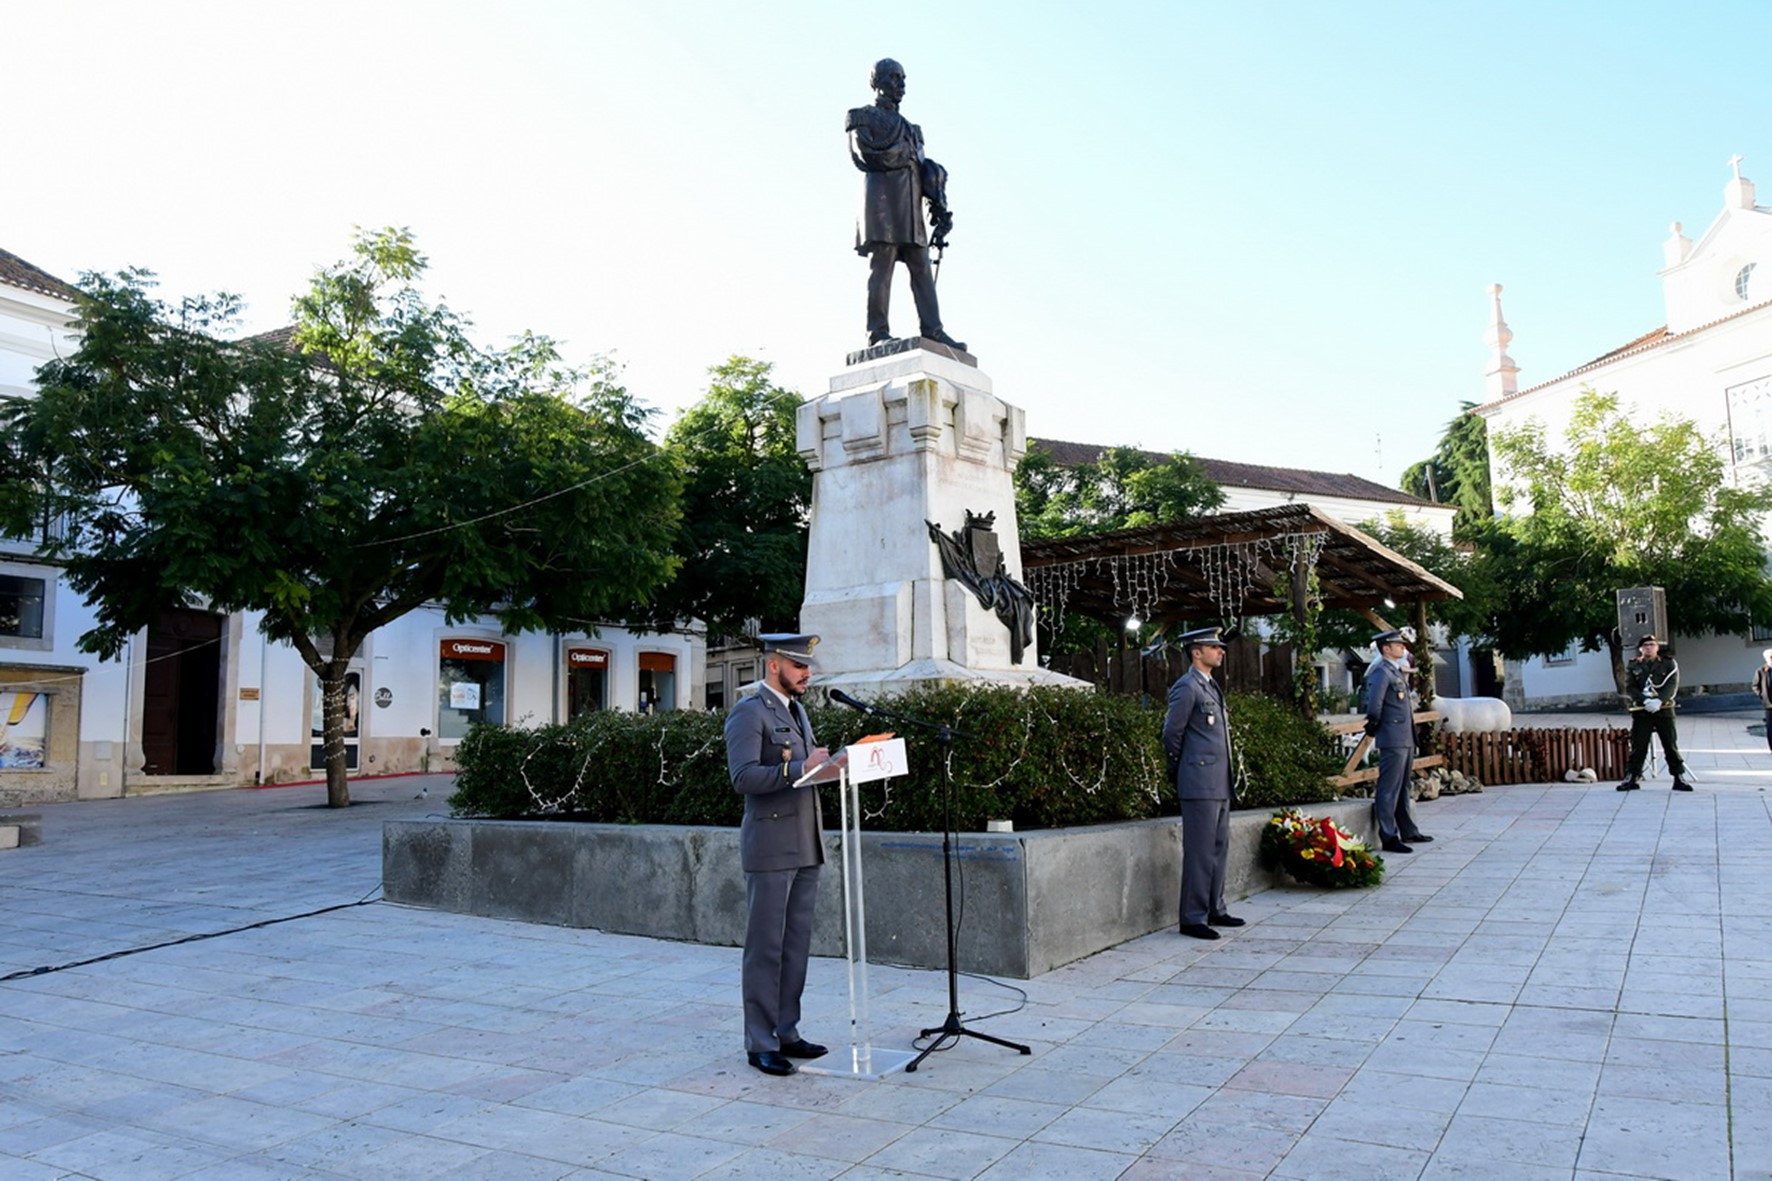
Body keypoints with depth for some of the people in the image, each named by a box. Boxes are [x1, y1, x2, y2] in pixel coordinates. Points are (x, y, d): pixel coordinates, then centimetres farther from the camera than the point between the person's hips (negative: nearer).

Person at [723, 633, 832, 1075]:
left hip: (805, 845, 9)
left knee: (797, 943, 12)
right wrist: (800, 768, -28)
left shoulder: (797, 710, 18)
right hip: (770, 848, -8)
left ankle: (786, 1032, 22)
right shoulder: (748, 713, -10)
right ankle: (760, 1043, 7)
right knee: (765, 947, -1)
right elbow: (743, 777, -21)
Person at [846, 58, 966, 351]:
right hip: (883, 193, -7)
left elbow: (924, 168, 23)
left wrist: (939, 204, 11)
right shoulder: (865, 117, 11)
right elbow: (864, 154, -7)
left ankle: (932, 331, -7)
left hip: (910, 201, 7)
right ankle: (877, 331, -15)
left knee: (921, 267, -2)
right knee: (882, 265, -13)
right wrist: (899, 155, -4)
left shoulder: (909, 127, 30)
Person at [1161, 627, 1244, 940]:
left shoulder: (1211, 687, 18)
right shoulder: (1186, 687, -11)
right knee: (1199, 851, -6)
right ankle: (1193, 918, -1)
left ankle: (1215, 910, 24)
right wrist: (1178, 771, 2)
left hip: (1220, 784, 9)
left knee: (1219, 847, 14)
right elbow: (1172, 734, -9)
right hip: (1200, 784, -9)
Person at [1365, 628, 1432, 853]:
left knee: (1403, 788, 18)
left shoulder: (1397, 672, 17)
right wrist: (1375, 725, -12)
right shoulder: (1381, 672, -13)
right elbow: (1373, 704, -24)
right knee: (1389, 790, -6)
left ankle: (1408, 831, 29)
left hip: (1406, 739, 10)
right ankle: (1388, 838, -3)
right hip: (1393, 740, -10)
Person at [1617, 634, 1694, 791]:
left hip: (1664, 709, 0)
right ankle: (1632, 778, 6)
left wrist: (1659, 700, -21)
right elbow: (1630, 688, -1)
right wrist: (1646, 701, -18)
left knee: (1671, 745, 2)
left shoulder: (1669, 664, 6)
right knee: (1638, 746, 1)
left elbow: (1672, 685, -6)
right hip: (1640, 711, 0)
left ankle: (1679, 778, 8)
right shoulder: (1632, 666, 8)